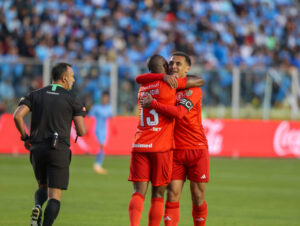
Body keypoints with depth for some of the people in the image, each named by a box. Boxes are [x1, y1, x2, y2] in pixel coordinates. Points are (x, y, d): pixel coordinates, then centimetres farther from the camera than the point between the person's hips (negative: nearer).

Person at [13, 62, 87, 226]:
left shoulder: (35, 95, 10)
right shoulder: (71, 100, 1)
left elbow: (17, 116, -4)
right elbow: (82, 131, -1)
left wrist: (25, 137, 10)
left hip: (37, 149, 4)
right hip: (59, 150, -4)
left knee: (43, 187, 25)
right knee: (54, 196, -2)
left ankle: (37, 207, -8)